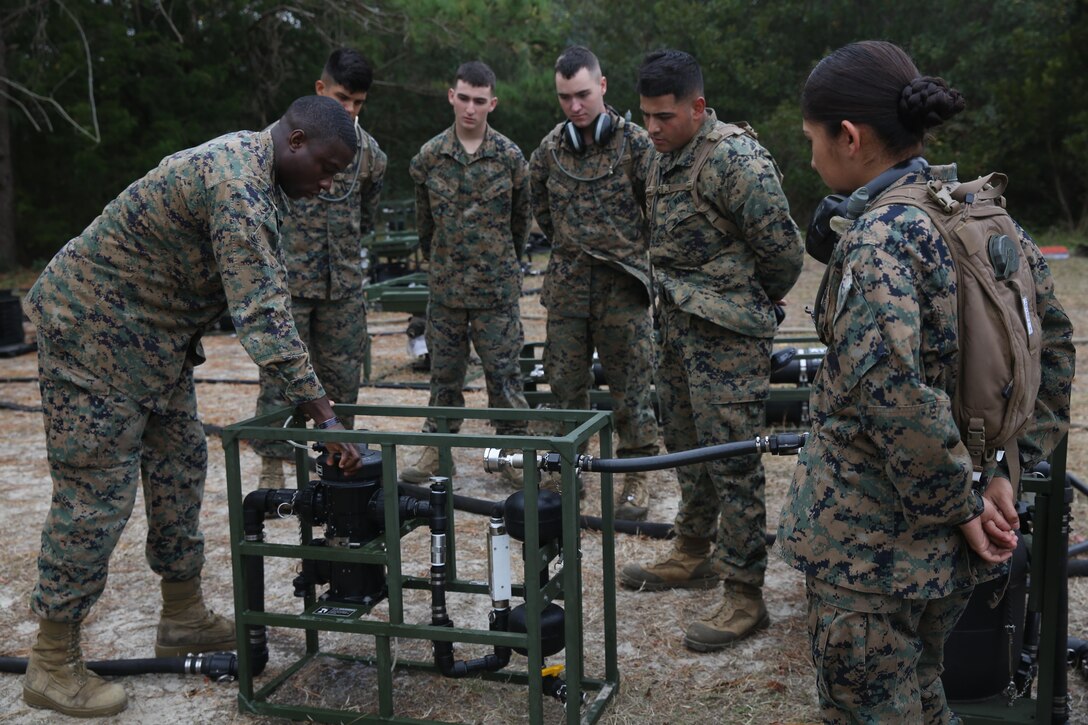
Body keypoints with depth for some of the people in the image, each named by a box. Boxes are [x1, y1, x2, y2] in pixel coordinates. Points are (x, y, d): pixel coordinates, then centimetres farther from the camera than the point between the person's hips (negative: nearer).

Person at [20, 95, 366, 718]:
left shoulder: (249, 162, 6)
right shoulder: (237, 186, -27)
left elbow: (260, 298, 14)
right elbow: (263, 315, -34)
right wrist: (325, 419, -35)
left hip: (153, 331, 10)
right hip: (92, 328, -10)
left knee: (180, 463, 13)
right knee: (97, 492, -6)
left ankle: (185, 617, 25)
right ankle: (53, 665, 6)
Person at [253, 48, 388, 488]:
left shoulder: (369, 151, 7)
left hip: (343, 286, 4)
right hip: (289, 282, -4)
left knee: (343, 379, 8)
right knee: (281, 376, -2)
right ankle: (272, 469, 6)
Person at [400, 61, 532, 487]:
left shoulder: (510, 156, -3)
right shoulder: (429, 156, 1)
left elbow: (521, 218, 8)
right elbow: (424, 221, 12)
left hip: (498, 287, -2)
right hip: (445, 286, 2)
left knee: (504, 371, 2)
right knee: (444, 371, 10)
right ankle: (437, 448, 22)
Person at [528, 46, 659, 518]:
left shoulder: (635, 143, -6)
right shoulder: (549, 150, 6)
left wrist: (628, 252, 4)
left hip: (622, 284, -4)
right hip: (566, 284, 4)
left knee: (631, 382, 2)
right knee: (564, 381, 9)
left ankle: (636, 475, 13)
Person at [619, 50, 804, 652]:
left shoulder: (735, 160, -18)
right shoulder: (667, 157, 11)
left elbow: (784, 249, -16)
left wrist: (756, 305, 0)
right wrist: (676, 300, 13)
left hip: (726, 337, -9)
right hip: (678, 327, 9)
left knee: (732, 463, -5)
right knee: (687, 449, 19)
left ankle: (744, 594, 5)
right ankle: (692, 555, 36)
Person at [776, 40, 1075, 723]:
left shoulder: (878, 241, -21)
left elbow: (897, 401, -31)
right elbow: (1055, 347, 9)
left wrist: (960, 506, -17)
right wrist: (1003, 473, 5)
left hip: (870, 546, -8)